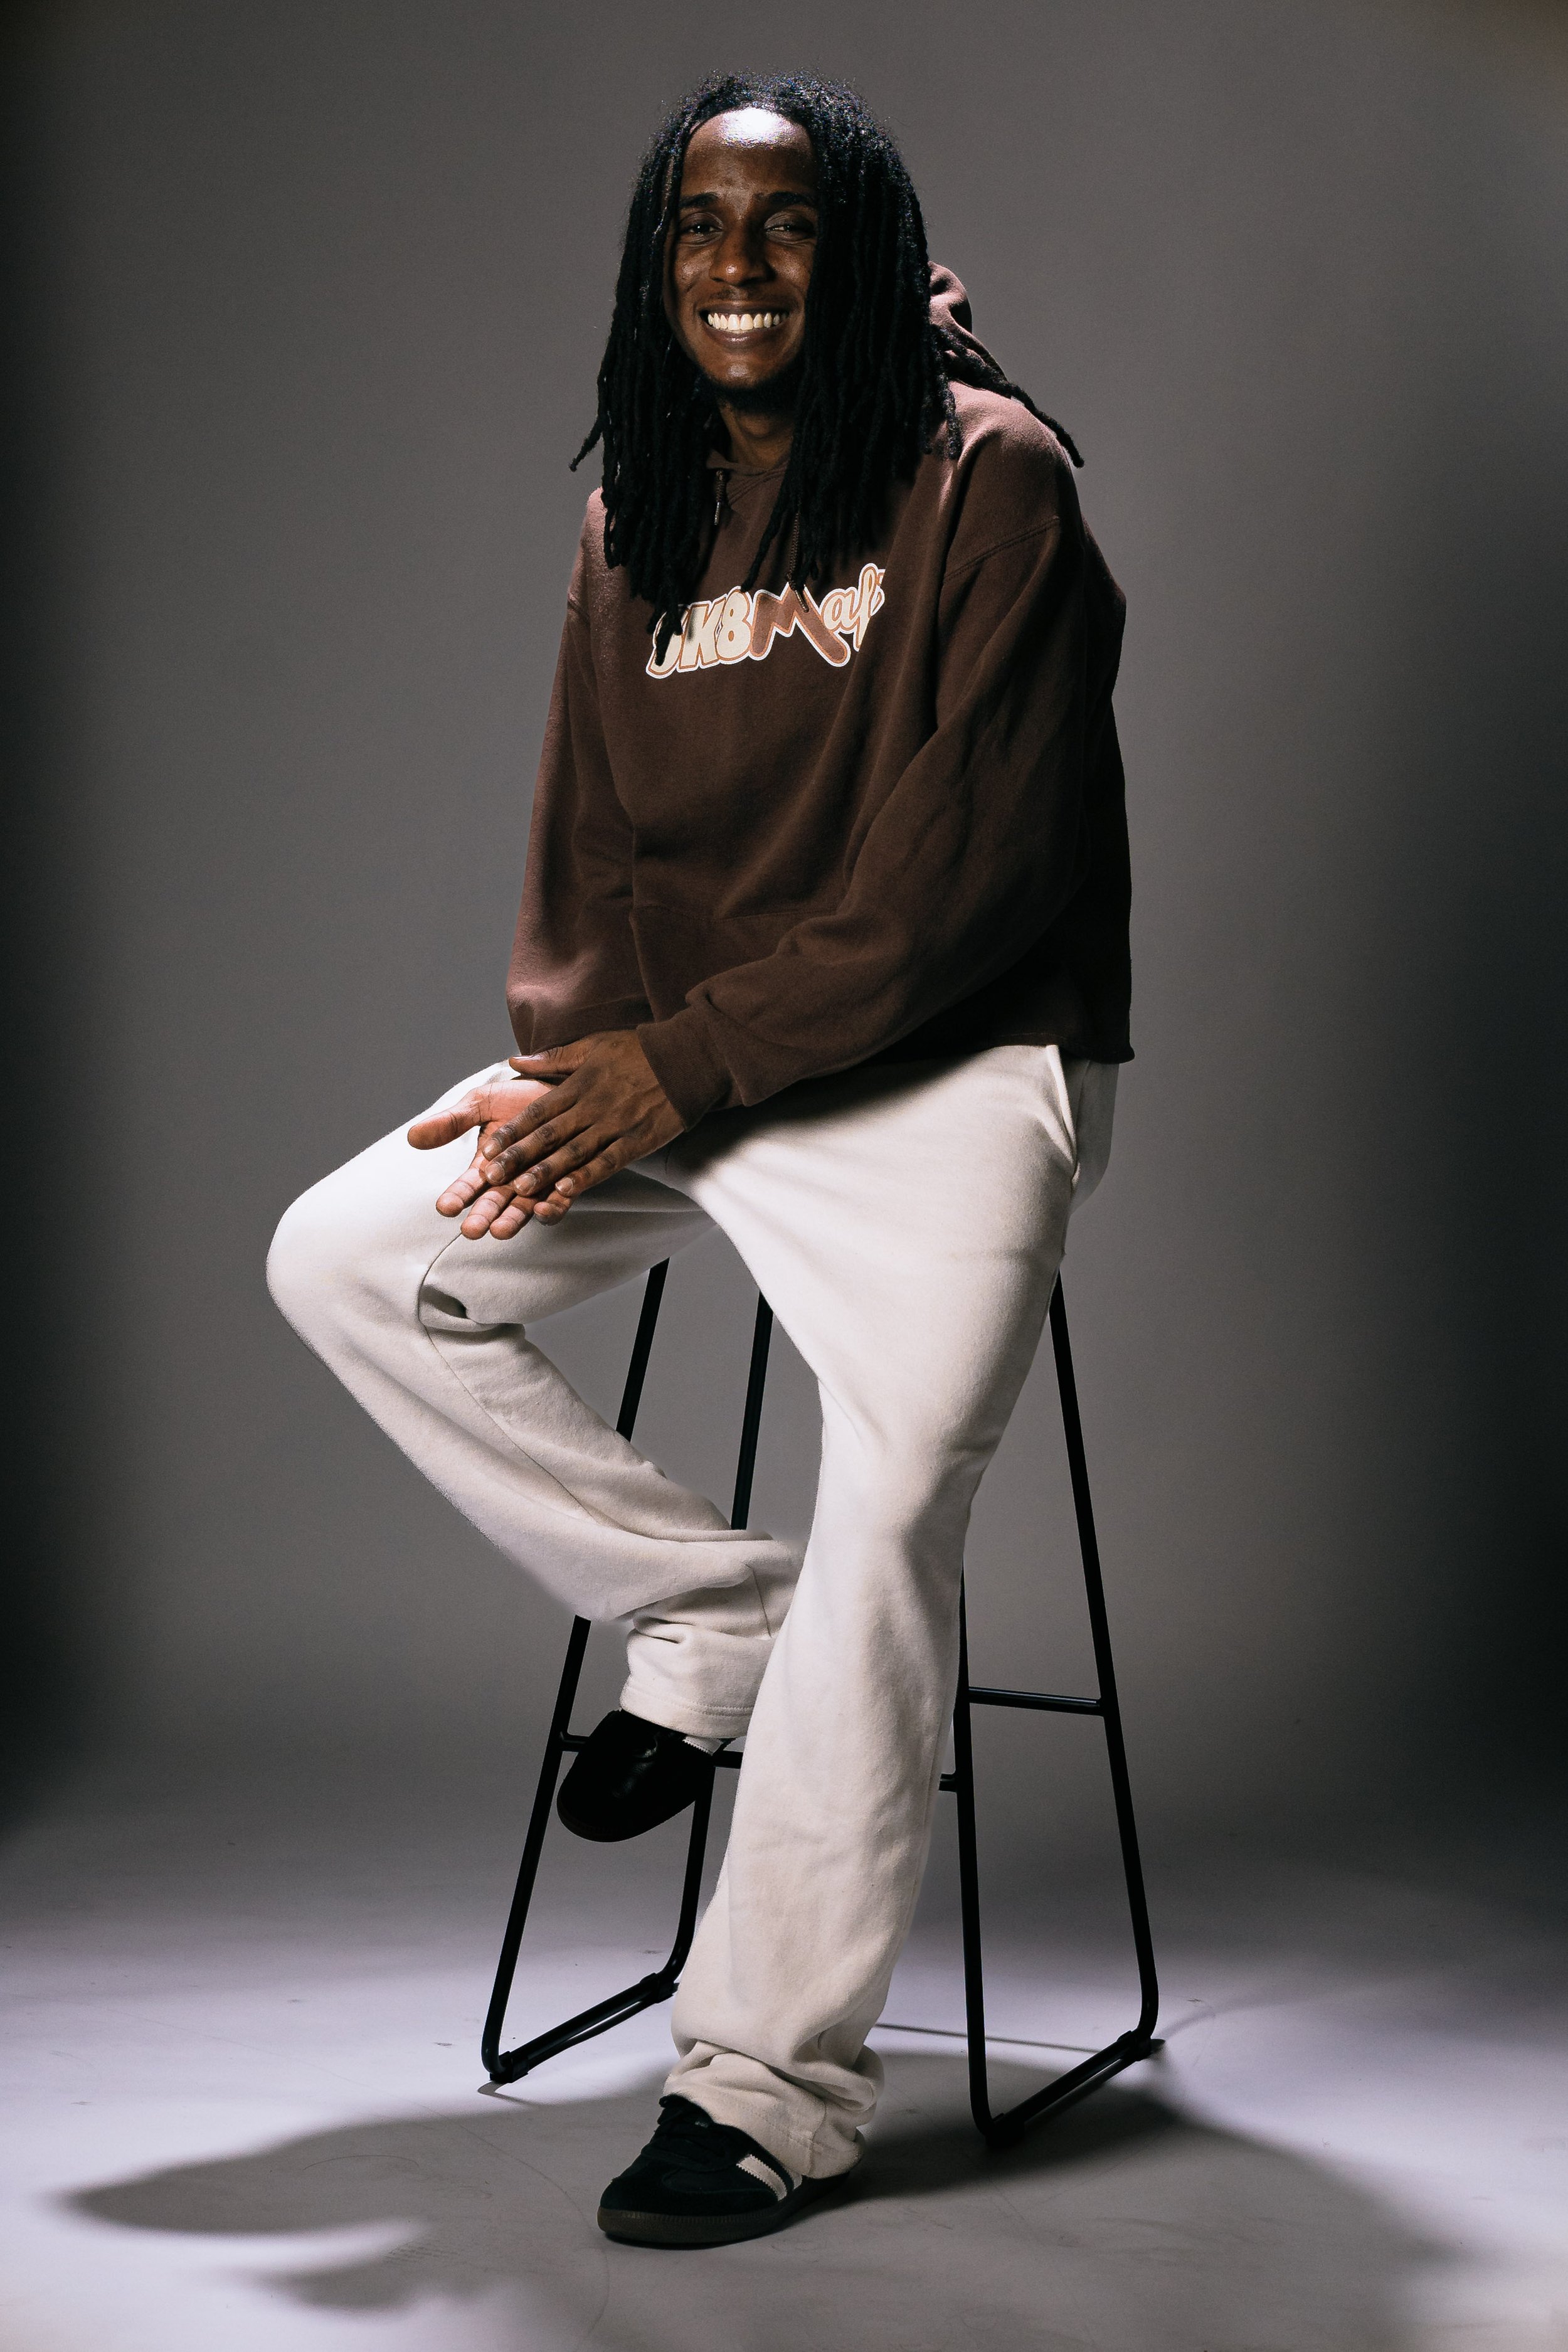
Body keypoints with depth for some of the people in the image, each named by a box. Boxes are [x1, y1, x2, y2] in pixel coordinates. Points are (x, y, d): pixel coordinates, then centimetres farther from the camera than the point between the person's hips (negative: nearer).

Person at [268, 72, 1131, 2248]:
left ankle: (773, 2090, -15)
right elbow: (590, 843, 13)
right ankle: (710, 1615, 4)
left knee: (893, 1506, -25)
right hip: (674, 1078, 7)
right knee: (344, 1260, -6)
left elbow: (969, 866, -14)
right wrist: (567, 1066, -7)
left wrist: (691, 1059, -17)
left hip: (953, 1065, -7)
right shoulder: (635, 521, 13)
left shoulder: (986, 474, -7)